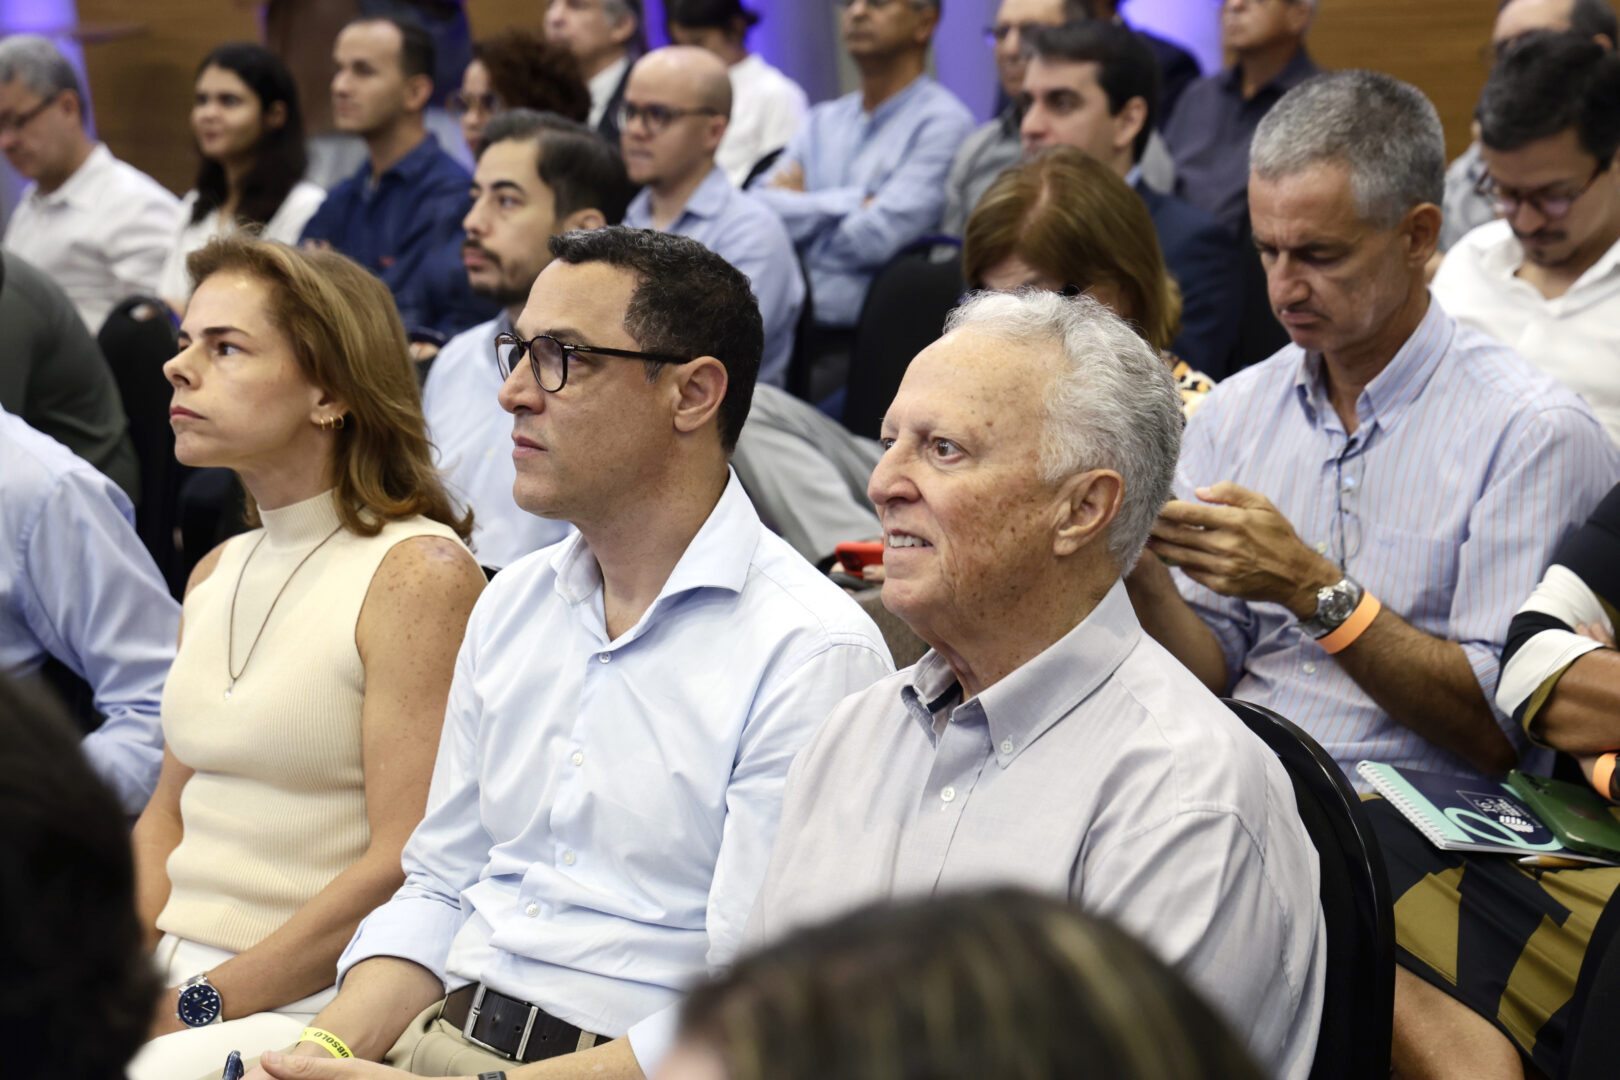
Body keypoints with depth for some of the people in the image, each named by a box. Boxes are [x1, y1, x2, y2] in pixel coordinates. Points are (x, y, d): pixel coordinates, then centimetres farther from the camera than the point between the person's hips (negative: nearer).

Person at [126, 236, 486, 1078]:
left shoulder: (418, 575, -9)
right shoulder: (215, 575, 15)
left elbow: (407, 865, -15)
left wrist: (204, 1005, -14)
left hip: (310, 1008, -7)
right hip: (170, 978, 7)